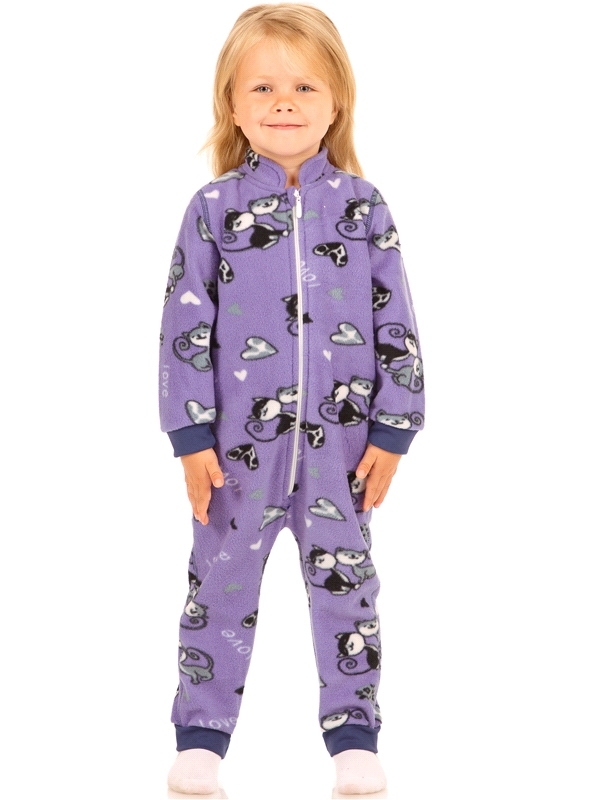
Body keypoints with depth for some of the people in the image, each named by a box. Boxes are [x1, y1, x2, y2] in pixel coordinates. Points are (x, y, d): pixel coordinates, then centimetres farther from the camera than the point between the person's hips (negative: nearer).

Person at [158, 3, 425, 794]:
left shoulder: (363, 206, -1)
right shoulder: (212, 209, -3)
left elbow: (397, 325, 1)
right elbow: (184, 328, -3)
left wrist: (392, 432, -3)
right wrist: (192, 438, -7)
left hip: (341, 439, 0)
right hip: (238, 439, 0)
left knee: (346, 583, 9)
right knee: (221, 583, 9)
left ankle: (354, 733, 23)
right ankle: (202, 733, 23)